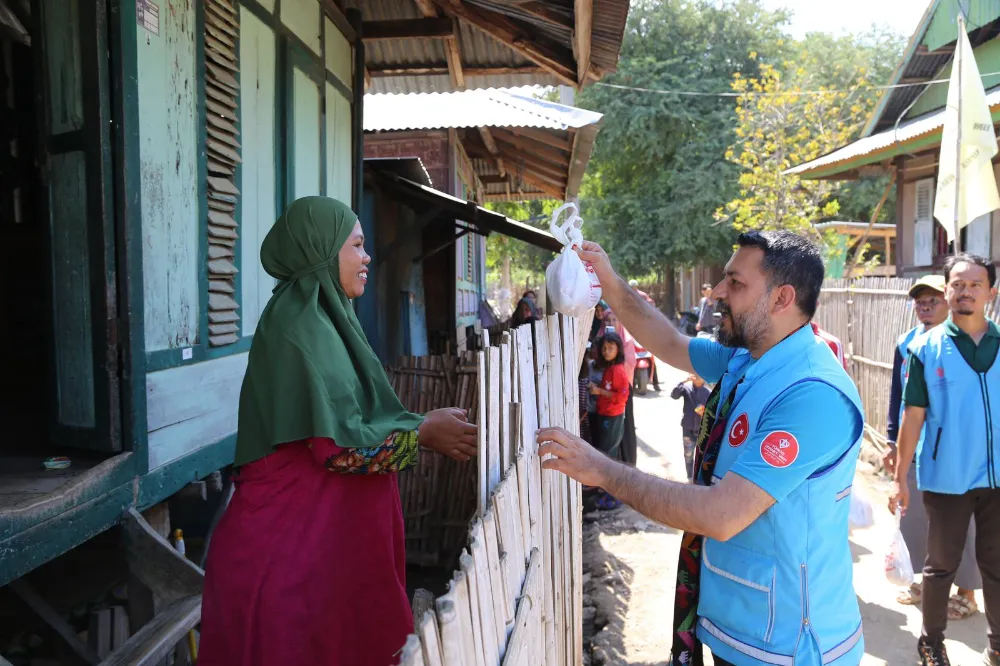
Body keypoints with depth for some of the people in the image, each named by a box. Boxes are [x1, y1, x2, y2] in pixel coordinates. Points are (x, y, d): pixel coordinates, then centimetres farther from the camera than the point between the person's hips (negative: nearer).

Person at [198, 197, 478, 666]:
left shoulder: (321, 318, 10)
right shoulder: (301, 325, -19)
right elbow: (340, 446, -23)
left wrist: (422, 430, 5)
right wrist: (422, 430, -12)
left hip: (322, 533, 9)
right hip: (292, 539, -9)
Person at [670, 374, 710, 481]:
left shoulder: (708, 392, -5)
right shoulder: (686, 387, -6)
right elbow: (674, 395, -24)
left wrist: (705, 412, -20)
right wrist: (684, 382, -31)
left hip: (702, 428, 0)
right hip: (688, 428, 0)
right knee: (688, 454, 10)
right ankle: (690, 478, 25)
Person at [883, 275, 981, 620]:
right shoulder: (905, 344, 5)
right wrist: (893, 441, 9)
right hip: (913, 447, 5)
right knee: (914, 516, 12)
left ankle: (966, 592, 20)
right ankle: (922, 580, 29)